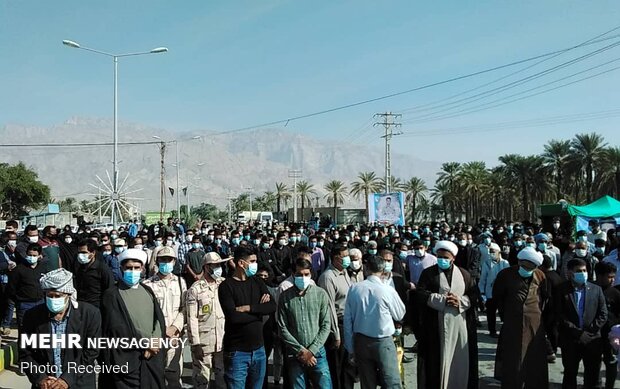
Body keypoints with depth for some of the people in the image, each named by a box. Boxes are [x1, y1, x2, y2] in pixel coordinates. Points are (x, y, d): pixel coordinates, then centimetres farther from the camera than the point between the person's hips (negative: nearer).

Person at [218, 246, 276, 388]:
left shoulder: (257, 283, 9)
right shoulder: (226, 286, -8)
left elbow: (273, 307, -6)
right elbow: (233, 317, -21)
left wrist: (248, 308, -17)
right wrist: (259, 309, -10)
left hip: (258, 349, 5)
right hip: (237, 352, -5)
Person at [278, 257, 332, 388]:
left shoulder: (321, 294, -1)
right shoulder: (285, 297, -3)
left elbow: (326, 325, -1)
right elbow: (283, 328, -3)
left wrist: (311, 350, -8)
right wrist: (300, 350, -9)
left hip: (317, 353, 0)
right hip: (294, 355, 0)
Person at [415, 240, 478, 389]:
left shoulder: (464, 274, 10)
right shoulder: (428, 273, 2)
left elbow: (474, 294, 7)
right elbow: (420, 293, -7)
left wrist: (460, 301, -12)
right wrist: (442, 300, -16)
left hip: (460, 324, 2)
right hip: (436, 325, -2)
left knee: (460, 359, 6)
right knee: (438, 358, 0)